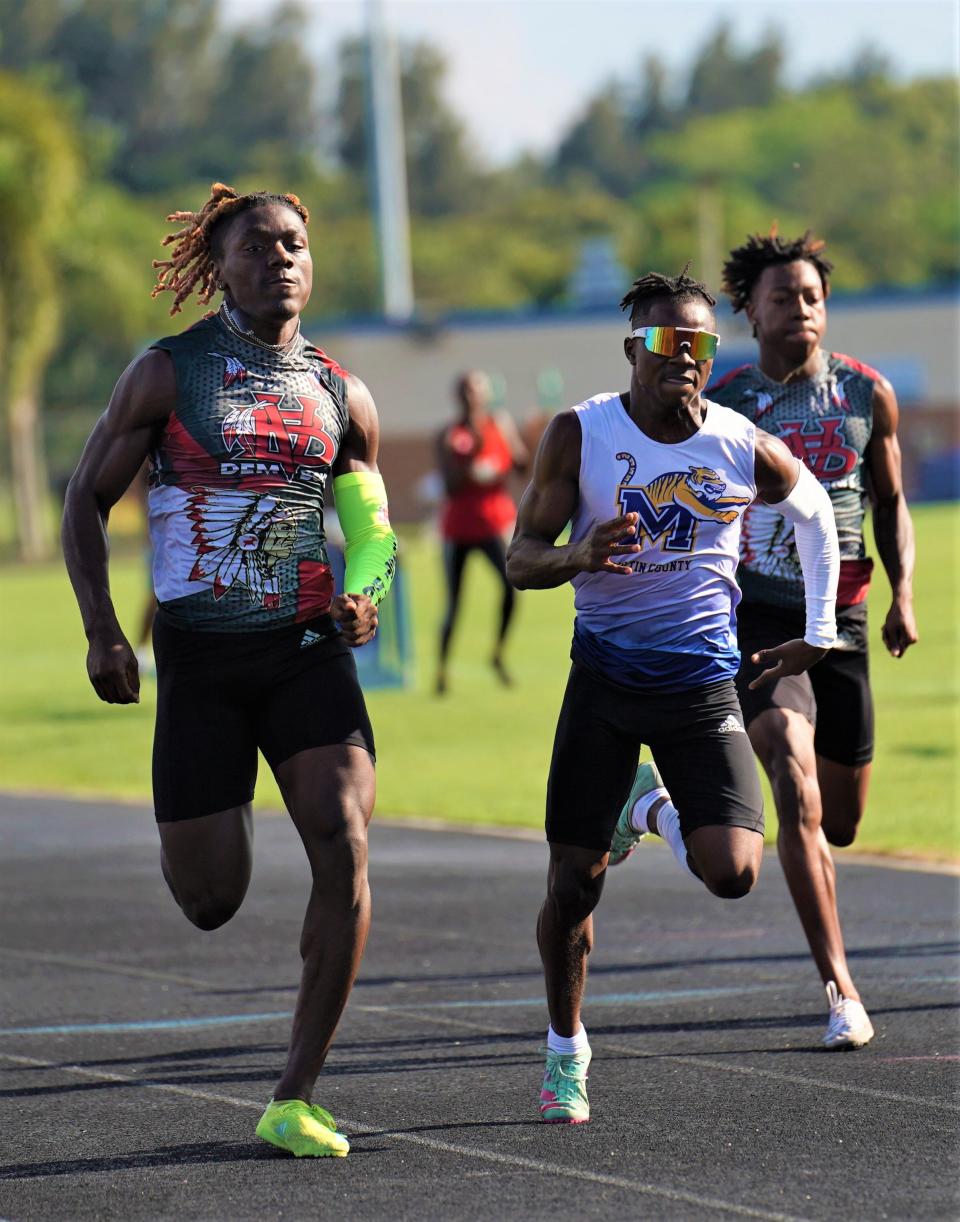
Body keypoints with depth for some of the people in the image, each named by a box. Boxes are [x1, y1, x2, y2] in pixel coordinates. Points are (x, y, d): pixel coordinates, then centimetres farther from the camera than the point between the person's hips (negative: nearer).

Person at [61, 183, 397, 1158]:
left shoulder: (341, 398, 8)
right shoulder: (168, 374, -1)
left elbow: (372, 524, 21)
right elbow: (86, 502, 2)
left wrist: (364, 596, 0)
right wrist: (102, 633, -8)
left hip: (308, 649, 2)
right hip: (200, 655, -2)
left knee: (345, 851, -18)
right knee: (211, 903, 0)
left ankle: (296, 1098, -9)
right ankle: (185, 842, 42)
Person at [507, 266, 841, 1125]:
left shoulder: (745, 449, -6)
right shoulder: (580, 435, -9)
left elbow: (815, 512, 16)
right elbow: (521, 560, -7)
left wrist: (818, 632, 17)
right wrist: (579, 556, -29)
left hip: (703, 684, 1)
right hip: (605, 676, -1)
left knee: (733, 873, -14)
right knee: (575, 881, 0)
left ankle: (654, 809, 21)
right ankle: (566, 1050, 24)